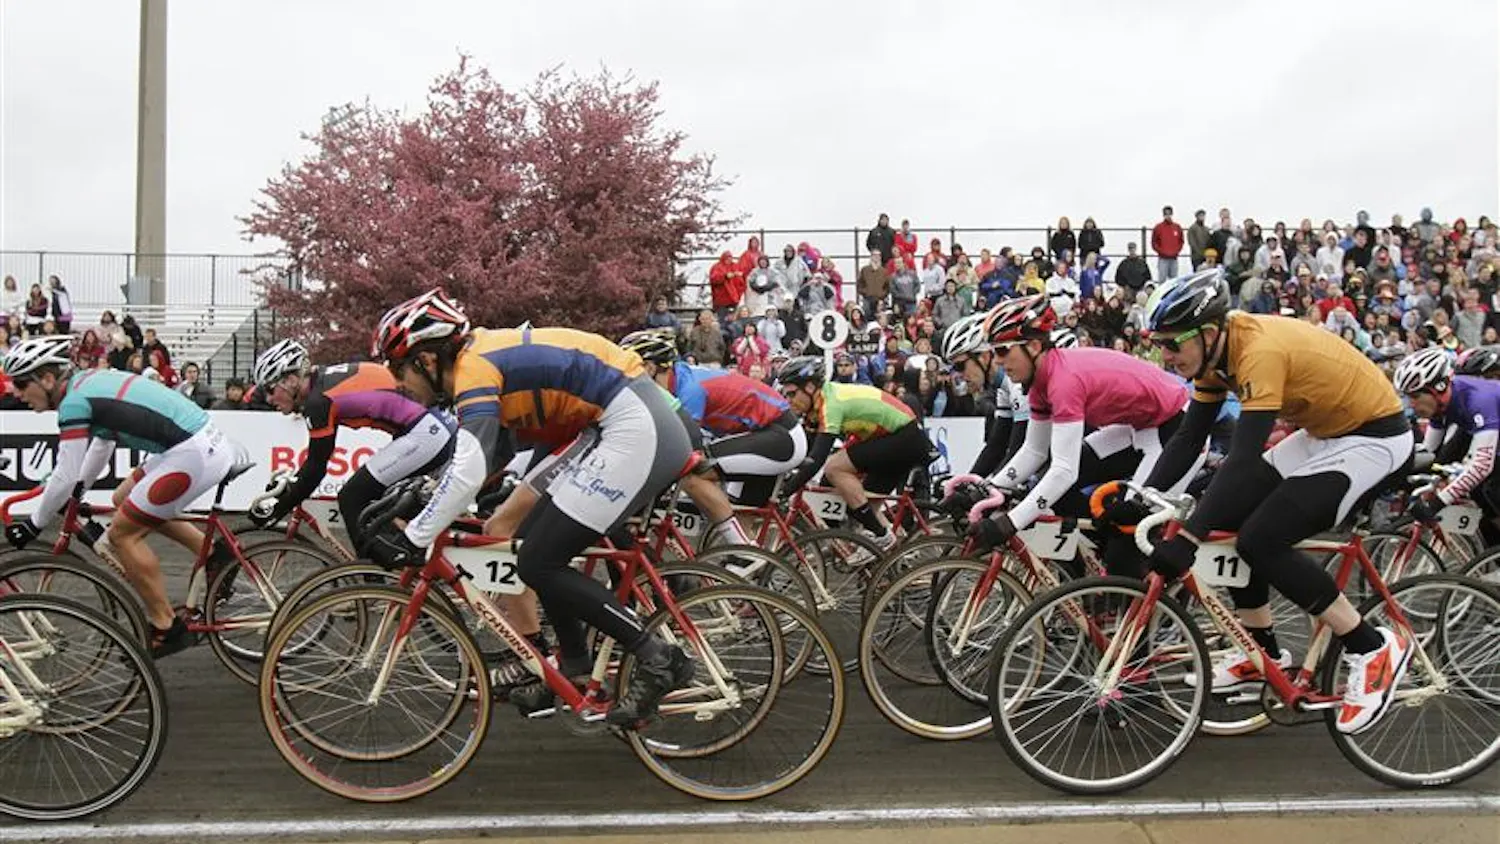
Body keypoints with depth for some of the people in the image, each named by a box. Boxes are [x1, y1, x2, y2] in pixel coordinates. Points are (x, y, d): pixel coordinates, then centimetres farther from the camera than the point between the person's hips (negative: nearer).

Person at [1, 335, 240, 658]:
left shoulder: (74, 403, -10)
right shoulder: (91, 381, 17)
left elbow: (65, 477, -9)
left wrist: (33, 525, 5)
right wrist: (75, 493, 38)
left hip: (193, 455, -10)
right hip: (207, 441, 10)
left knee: (123, 533, 1)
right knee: (124, 500, 24)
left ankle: (166, 629, 8)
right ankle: (213, 553, 20)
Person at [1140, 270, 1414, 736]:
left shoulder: (1261, 350, -31)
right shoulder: (1215, 351, -4)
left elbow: (1243, 460, -36)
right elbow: (1188, 438, 1)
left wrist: (1186, 539, -38)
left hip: (1374, 434, -9)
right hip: (1323, 430, 9)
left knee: (1261, 539, -19)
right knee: (1229, 520, 2)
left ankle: (1374, 648, -5)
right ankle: (1264, 652, 16)